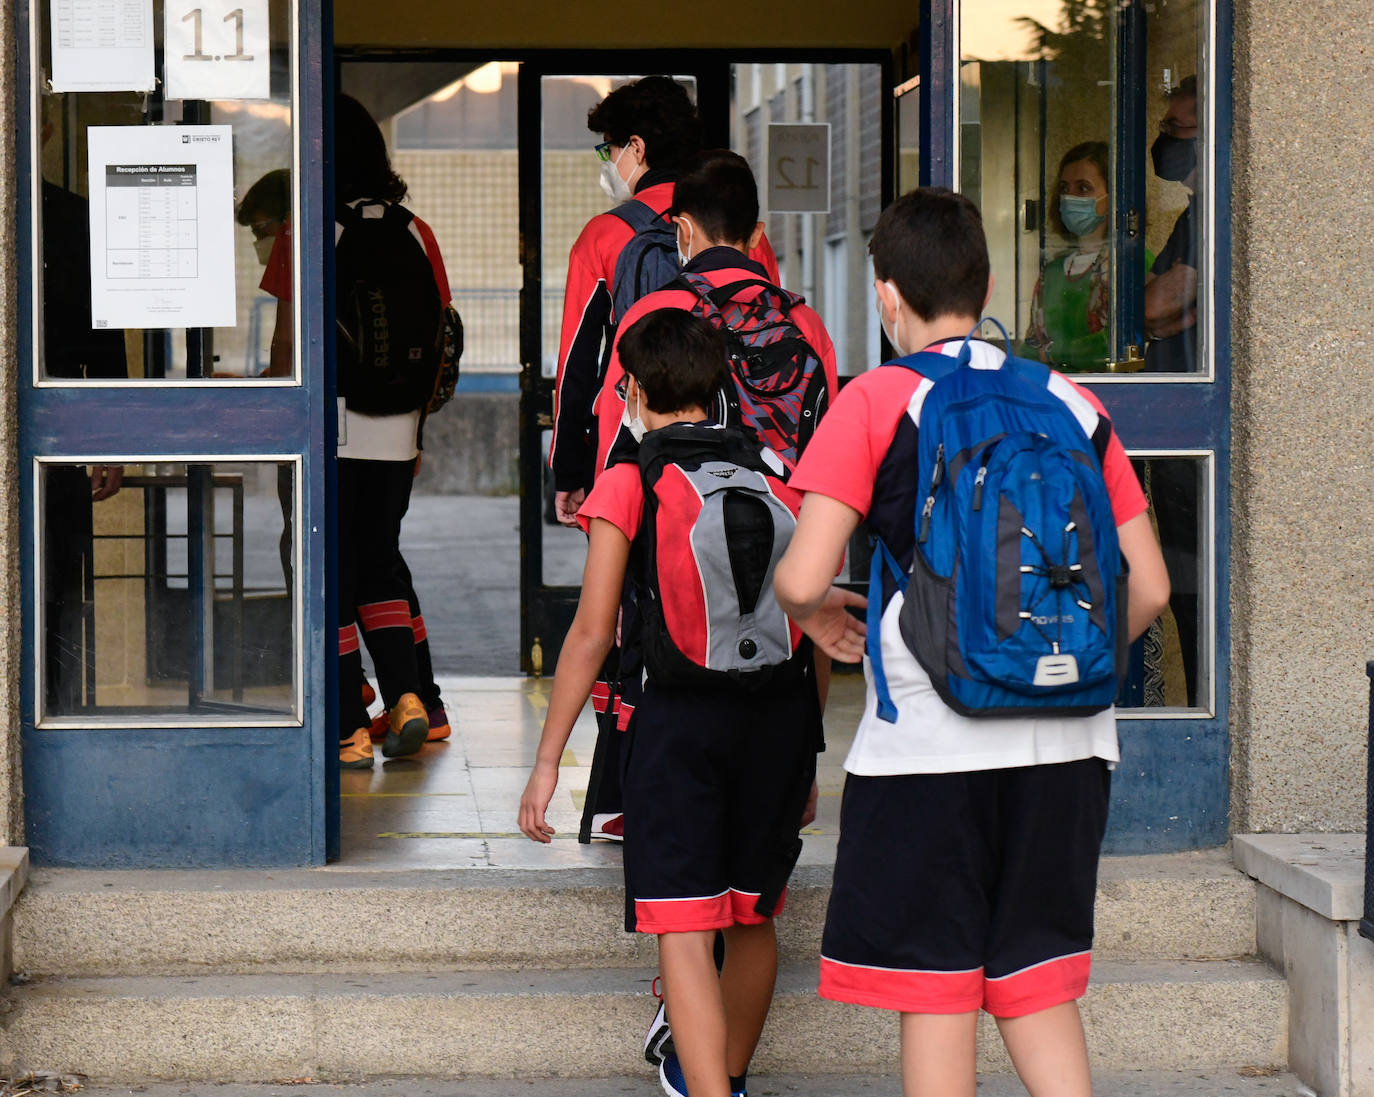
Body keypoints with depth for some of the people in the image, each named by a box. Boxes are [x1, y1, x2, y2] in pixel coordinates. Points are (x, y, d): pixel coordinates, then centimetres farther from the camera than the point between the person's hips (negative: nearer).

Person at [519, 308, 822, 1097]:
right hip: (779, 709, 5)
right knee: (753, 916, 20)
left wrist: (548, 762, -1)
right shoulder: (775, 471, 10)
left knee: (684, 931, -5)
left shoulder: (629, 481, -1)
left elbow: (593, 632, -6)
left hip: (681, 710, -5)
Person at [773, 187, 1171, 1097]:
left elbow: (800, 579, -11)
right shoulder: (1074, 403, 9)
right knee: (1037, 985, 14)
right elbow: (1148, 588, 9)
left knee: (935, 990, 4)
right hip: (1067, 745, 4)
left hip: (930, 741, -4)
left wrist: (817, 614, 12)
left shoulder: (878, 401, -4)